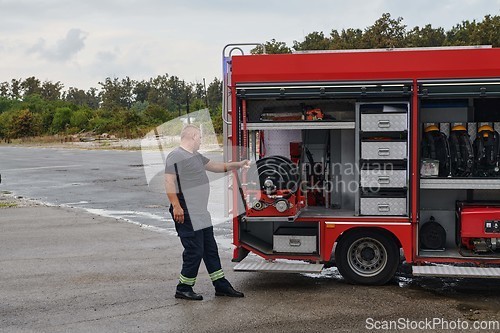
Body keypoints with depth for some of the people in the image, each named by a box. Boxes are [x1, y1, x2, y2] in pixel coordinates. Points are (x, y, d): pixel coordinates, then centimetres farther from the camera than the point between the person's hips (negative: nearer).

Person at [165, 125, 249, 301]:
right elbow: (169, 182, -18)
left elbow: (215, 166, 29)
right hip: (187, 214, -10)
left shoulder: (196, 156, 18)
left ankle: (221, 286, 22)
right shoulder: (176, 156, -12)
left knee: (210, 249, 14)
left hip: (201, 214, 10)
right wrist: (176, 206, -24)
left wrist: (237, 165, 27)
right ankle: (183, 289, 8)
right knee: (194, 251, -5)